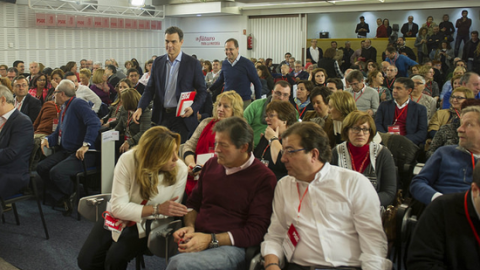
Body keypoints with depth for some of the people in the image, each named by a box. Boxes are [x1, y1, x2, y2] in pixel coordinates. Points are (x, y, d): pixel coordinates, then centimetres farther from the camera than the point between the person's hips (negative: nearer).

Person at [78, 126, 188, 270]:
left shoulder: (180, 170, -22)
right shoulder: (127, 161, -24)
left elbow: (170, 211, -12)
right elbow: (118, 207, -23)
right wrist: (157, 209, -32)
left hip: (148, 224, -1)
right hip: (120, 216, 2)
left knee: (115, 258, -24)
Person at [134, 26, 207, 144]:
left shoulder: (193, 63, -2)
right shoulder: (157, 62, 8)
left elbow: (202, 91, 0)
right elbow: (150, 89, 10)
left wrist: (193, 108, -17)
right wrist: (140, 108, -5)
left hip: (182, 116, -3)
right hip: (161, 116, 3)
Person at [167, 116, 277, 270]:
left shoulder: (264, 178, -5)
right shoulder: (211, 164, 14)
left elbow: (256, 232, -9)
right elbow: (193, 203, 25)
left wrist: (211, 239, -17)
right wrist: (189, 227, 3)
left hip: (231, 246, -6)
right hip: (197, 240, 6)